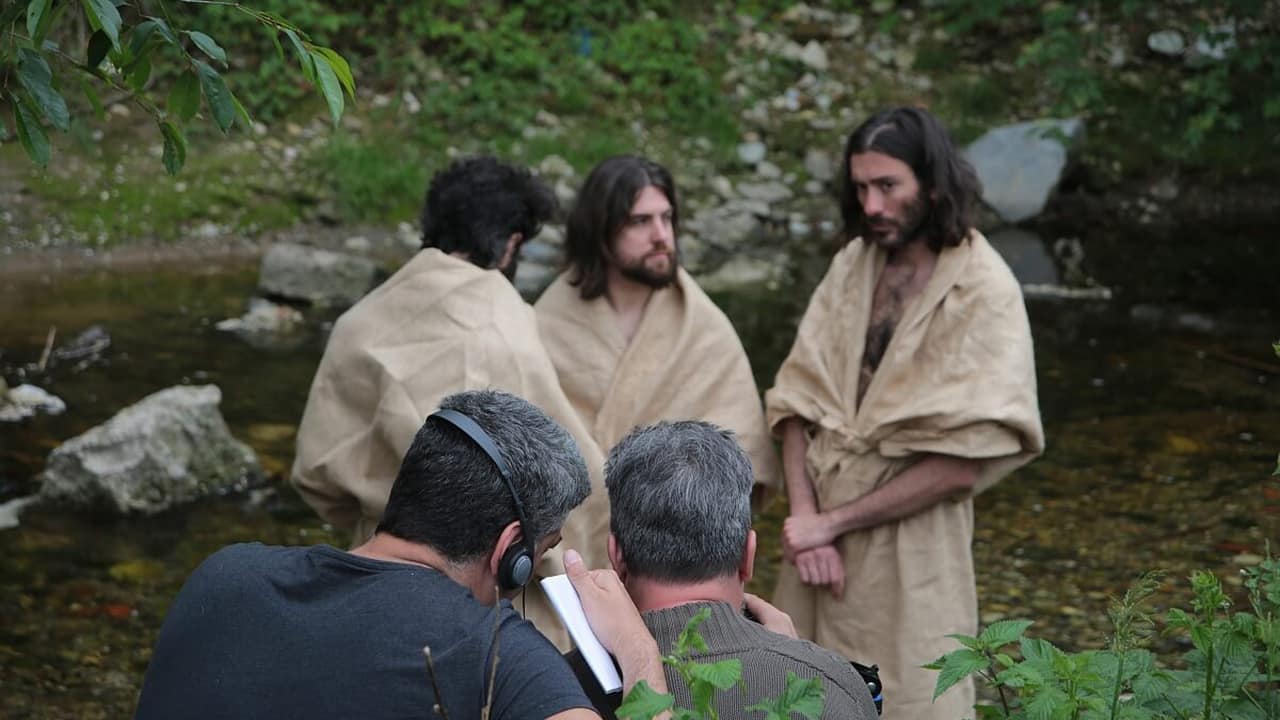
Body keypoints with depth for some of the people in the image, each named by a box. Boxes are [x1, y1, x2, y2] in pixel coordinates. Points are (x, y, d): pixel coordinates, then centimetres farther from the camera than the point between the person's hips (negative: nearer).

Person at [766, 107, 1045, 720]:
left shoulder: (983, 292, -12)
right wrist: (805, 519, -11)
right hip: (819, 534, 5)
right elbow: (799, 399, 2)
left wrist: (831, 522, -13)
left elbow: (960, 464, -16)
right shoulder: (854, 263, 3)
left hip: (906, 548, -5)